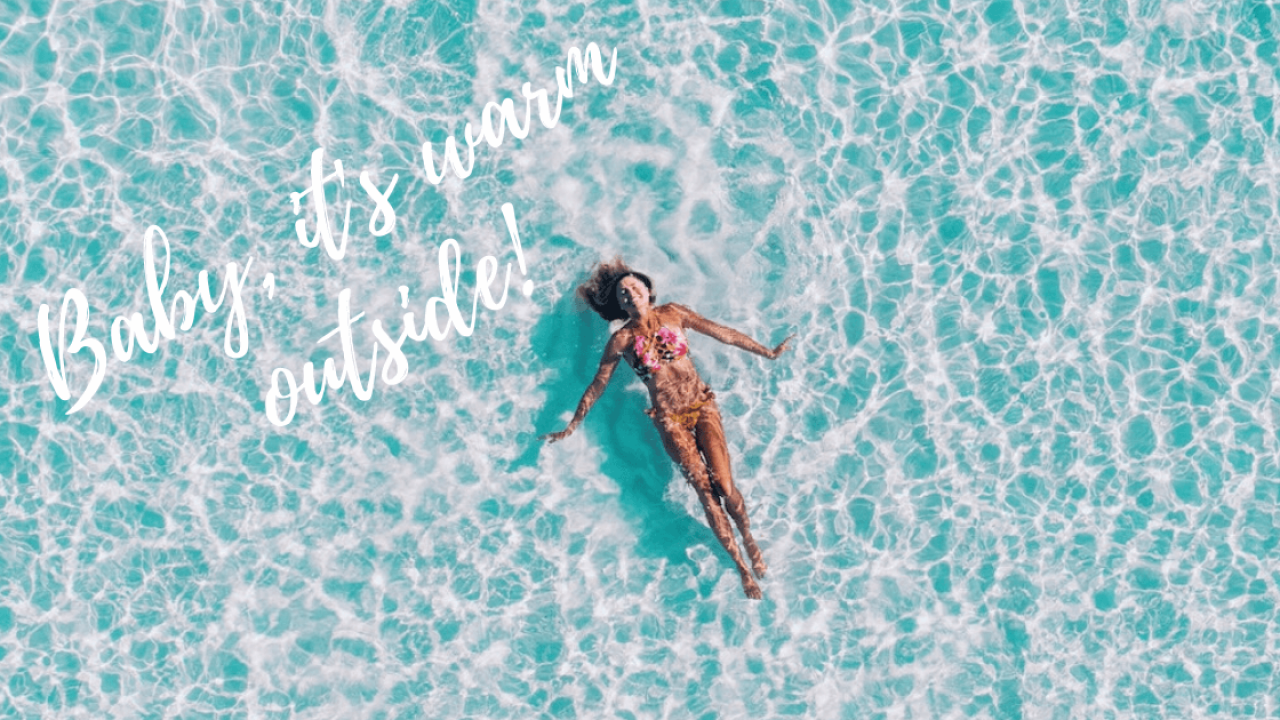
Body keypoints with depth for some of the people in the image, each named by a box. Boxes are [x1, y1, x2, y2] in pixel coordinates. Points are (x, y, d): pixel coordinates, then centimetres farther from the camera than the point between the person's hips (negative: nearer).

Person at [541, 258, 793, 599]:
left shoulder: (672, 314, 3)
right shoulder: (622, 340, -2)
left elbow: (722, 333, 9)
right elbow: (596, 386, 6)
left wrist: (768, 352, 14)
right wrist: (571, 428, 9)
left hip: (703, 405, 1)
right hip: (669, 420, -1)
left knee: (725, 486, -11)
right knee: (705, 491, -8)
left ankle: (749, 538, 16)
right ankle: (742, 566, -1)